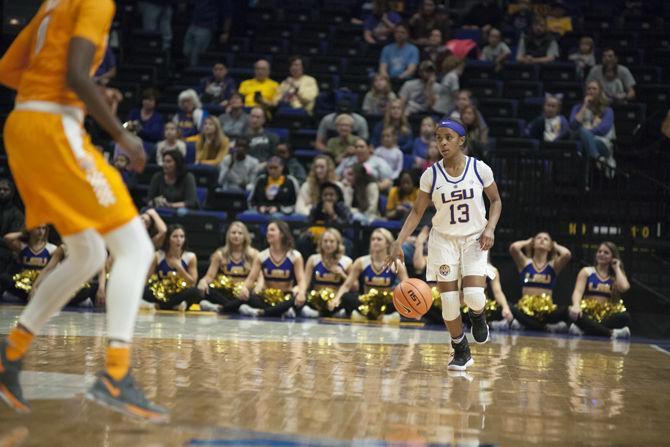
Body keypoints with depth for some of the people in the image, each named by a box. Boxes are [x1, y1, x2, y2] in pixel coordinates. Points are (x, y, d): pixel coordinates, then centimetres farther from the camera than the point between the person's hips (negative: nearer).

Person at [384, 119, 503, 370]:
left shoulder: (479, 169, -7)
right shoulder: (431, 175, -5)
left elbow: (496, 201, 6)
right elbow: (417, 211, 1)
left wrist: (490, 228, -12)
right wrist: (399, 242, -10)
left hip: (474, 240, -1)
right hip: (444, 240, 1)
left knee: (474, 296, -18)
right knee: (449, 301, -4)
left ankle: (478, 315, 20)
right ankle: (461, 352, 16)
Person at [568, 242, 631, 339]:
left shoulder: (618, 275, 16)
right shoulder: (586, 272, 12)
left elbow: (624, 287, -8)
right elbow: (578, 291, -5)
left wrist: (617, 268, 7)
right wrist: (576, 306, -28)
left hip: (607, 316, 2)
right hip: (587, 314, -2)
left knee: (625, 316, -31)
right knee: (573, 313, -36)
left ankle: (584, 329, -36)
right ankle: (611, 332, -44)